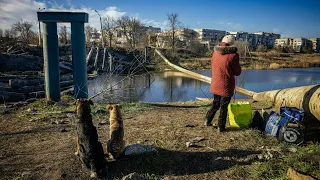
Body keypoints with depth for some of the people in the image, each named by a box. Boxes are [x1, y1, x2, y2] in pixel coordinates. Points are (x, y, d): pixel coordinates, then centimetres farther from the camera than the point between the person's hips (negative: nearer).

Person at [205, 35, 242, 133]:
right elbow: (237, 72, -6)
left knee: (215, 103, 23)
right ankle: (221, 127, 15)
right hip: (226, 85, -5)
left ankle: (208, 121, 27)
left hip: (215, 84, 5)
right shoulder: (233, 55, -16)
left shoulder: (215, 52, 1)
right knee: (223, 107, 7)